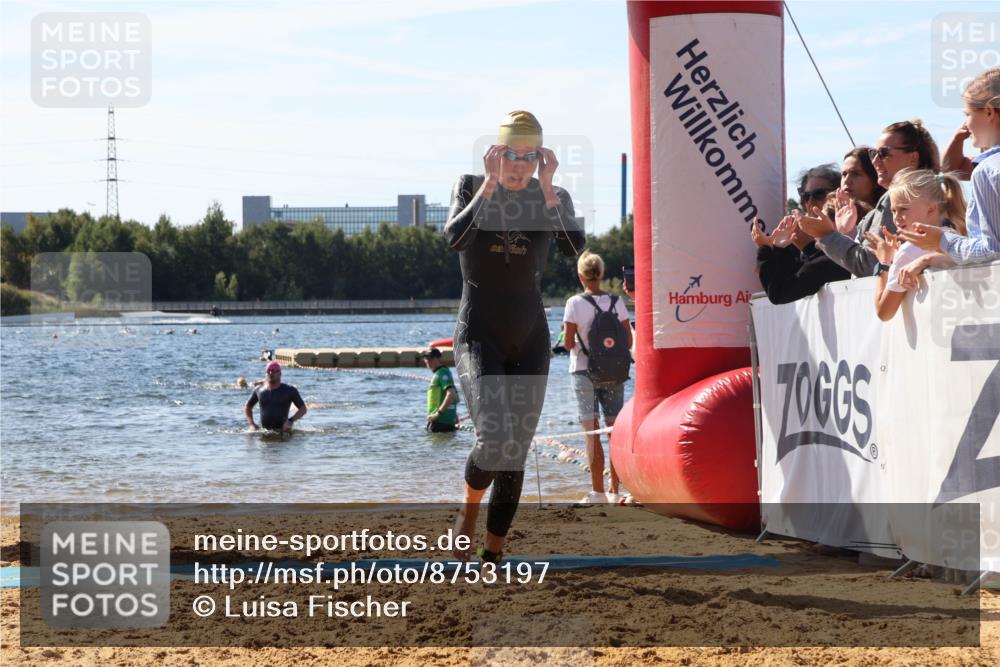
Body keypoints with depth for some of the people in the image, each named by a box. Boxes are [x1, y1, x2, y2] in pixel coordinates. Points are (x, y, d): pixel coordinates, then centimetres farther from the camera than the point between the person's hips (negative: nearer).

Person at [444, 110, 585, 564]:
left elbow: (574, 247, -16)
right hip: (478, 336, -3)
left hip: (530, 340, 3)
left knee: (516, 453, 3)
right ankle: (469, 507, 8)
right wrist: (490, 185, -21)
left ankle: (493, 555, 15)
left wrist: (547, 188, -20)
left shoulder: (552, 198, 3)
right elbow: (454, 238, -20)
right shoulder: (471, 187, -1)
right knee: (495, 440, -22)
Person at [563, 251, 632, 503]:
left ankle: (598, 492, -4)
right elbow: (629, 339, 1)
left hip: (585, 371, -3)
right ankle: (615, 490, 9)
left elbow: (568, 342, -10)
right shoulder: (616, 302, 0)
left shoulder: (575, 303, -9)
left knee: (592, 433, -1)